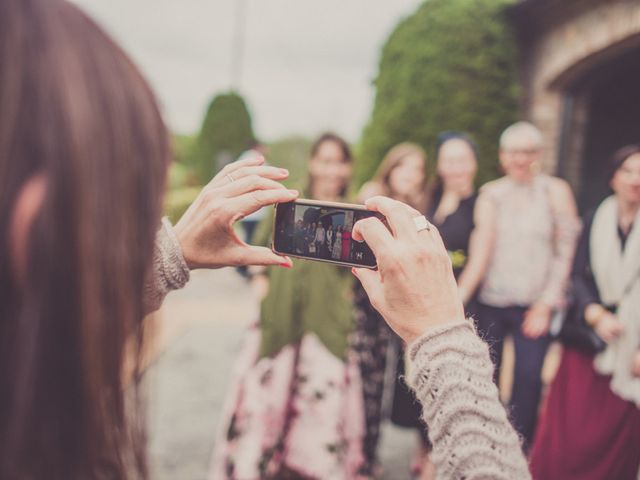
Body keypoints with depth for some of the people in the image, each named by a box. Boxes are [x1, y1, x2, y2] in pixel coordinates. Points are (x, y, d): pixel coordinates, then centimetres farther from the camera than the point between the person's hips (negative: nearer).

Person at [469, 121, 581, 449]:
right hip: (491, 302, 2)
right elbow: (481, 250, -2)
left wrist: (545, 305, -5)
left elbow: (566, 252, -1)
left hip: (534, 305, -1)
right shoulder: (490, 194, 4)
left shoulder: (556, 191, 0)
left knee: (528, 379, -4)